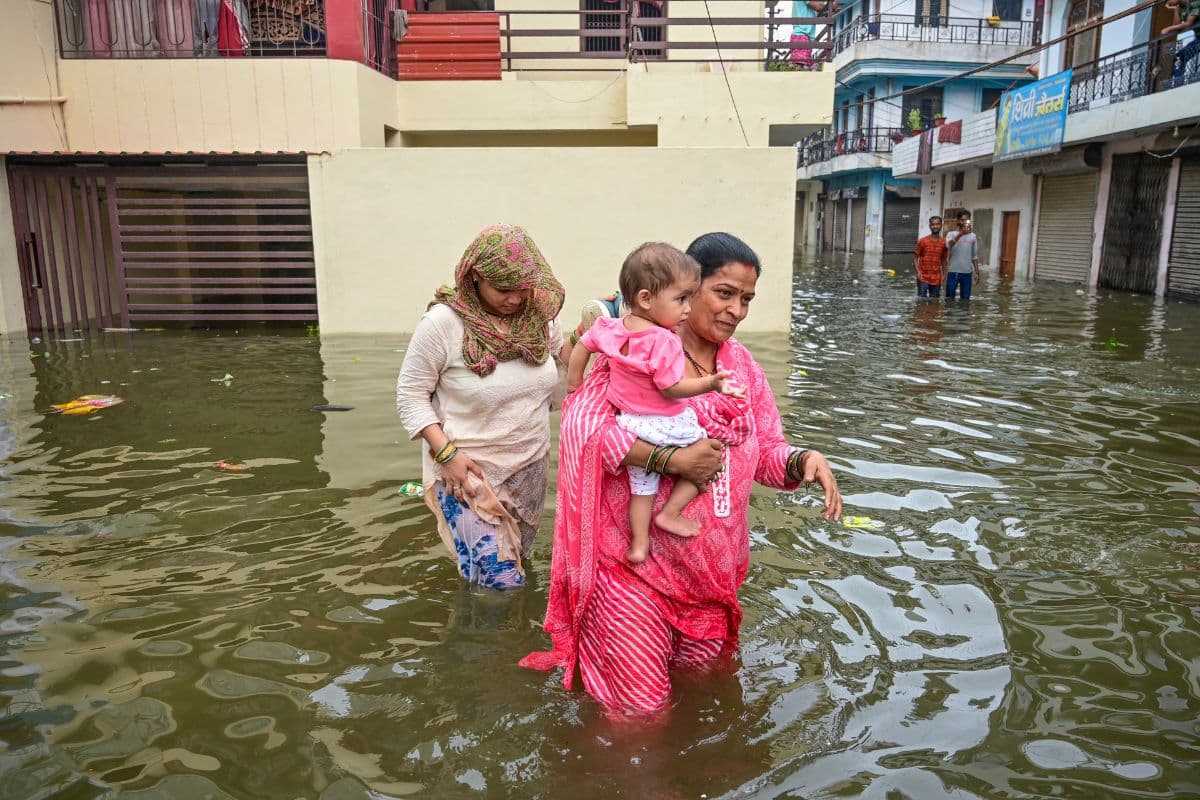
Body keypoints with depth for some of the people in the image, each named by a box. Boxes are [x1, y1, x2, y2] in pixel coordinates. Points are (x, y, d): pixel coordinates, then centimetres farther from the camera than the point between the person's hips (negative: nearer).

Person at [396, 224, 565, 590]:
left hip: (530, 468, 6)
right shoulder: (443, 322, -19)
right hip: (468, 469, -5)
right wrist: (446, 452, -19)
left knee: (516, 563, 23)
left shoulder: (537, 316, -5)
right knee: (499, 582, -9)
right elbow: (411, 395, -13)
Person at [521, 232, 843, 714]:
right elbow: (580, 424, -26)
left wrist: (804, 460, -12)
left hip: (711, 564, 7)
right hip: (635, 565, -7)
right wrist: (674, 460, -28)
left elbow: (765, 452, 10)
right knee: (641, 706, 3)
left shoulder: (743, 367, 7)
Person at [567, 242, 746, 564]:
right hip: (667, 426, -7)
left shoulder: (610, 327, -4)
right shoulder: (664, 342, -26)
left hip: (630, 424, 7)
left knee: (642, 485, 22)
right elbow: (671, 388, -25)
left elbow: (581, 347, 9)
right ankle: (670, 513, 12)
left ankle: (639, 543, 24)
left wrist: (574, 383, 22)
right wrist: (710, 383, -29)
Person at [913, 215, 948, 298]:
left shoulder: (943, 242, 6)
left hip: (937, 279, 3)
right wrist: (918, 272, -14)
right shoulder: (922, 241, -2)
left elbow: (943, 260, 14)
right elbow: (915, 257, -1)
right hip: (923, 278, -3)